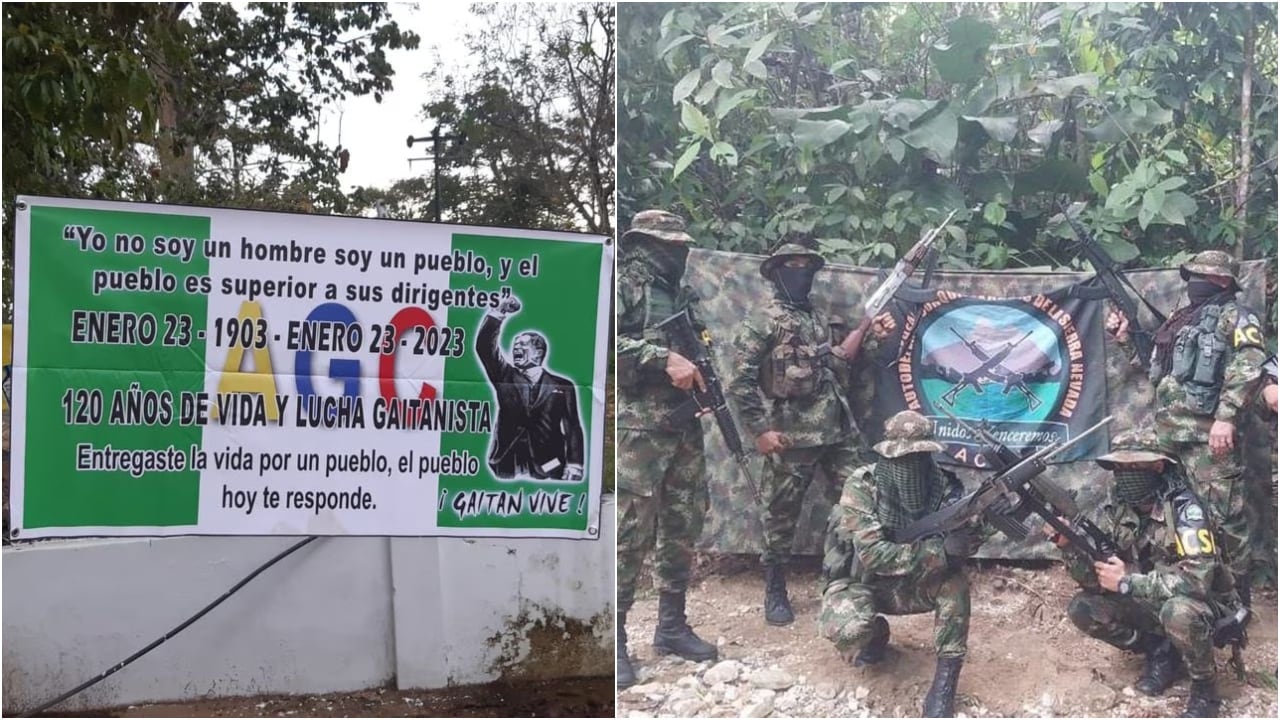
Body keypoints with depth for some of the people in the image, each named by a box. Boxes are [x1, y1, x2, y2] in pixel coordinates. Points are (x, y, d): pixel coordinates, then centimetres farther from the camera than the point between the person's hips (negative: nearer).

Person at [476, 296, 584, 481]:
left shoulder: (562, 385, 9)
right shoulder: (505, 377, 14)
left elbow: (572, 428, 4)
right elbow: (484, 347, 3)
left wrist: (574, 465, -7)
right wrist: (497, 315, -6)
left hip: (547, 470, -1)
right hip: (506, 468, 2)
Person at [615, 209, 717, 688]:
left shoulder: (682, 295, 20)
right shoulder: (623, 283, -4)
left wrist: (700, 375, 8)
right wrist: (664, 358, -20)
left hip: (685, 427, 8)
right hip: (637, 426, -8)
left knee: (683, 528, 10)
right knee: (630, 530, -9)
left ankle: (672, 626, 21)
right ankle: (615, 641, -2)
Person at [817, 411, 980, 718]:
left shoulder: (943, 485, -13)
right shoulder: (860, 487, -25)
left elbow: (962, 544, -18)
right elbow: (873, 555, -32)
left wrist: (975, 524, -42)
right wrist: (940, 551, -39)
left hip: (905, 584, 3)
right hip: (858, 582, -3)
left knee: (955, 583, -25)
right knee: (848, 629, -34)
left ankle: (944, 684, -18)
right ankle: (876, 633, 5)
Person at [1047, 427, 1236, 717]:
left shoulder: (1184, 509, -25)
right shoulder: (1117, 511, -6)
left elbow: (1197, 579, -36)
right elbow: (1094, 579, -8)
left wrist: (1127, 582, -31)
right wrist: (1068, 544, -27)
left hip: (1204, 606, -6)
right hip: (1150, 604, 6)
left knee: (1177, 612, -39)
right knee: (1082, 609, -11)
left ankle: (1204, 688, -11)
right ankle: (1160, 652, 6)